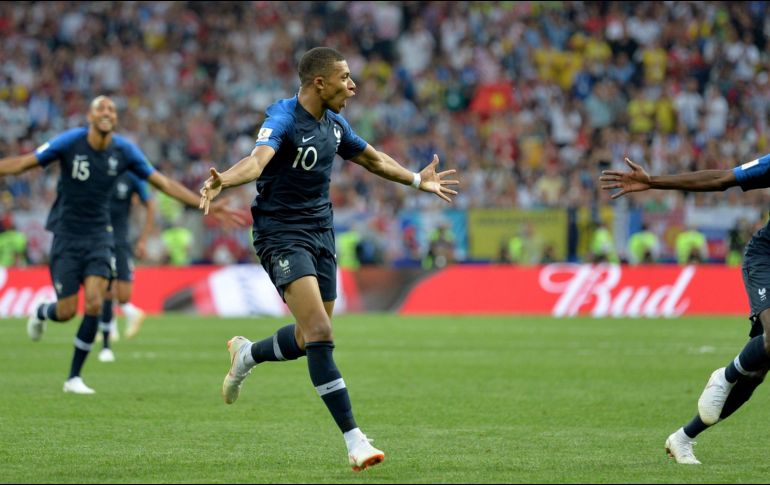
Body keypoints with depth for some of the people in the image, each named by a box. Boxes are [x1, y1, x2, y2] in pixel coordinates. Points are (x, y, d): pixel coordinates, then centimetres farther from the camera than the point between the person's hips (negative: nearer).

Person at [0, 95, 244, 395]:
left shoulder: (124, 151, -4)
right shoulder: (70, 142, -12)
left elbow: (164, 183, 1)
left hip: (99, 237, 2)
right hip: (67, 235, -2)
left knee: (94, 305, -16)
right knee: (67, 311, -5)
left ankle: (74, 377, -2)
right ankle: (41, 312, 35)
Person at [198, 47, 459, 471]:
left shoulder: (334, 125, 8)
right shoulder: (283, 118, -17)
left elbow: (373, 159, 28)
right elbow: (259, 158, -37)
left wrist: (418, 180, 36)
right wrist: (224, 180, -57)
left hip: (320, 234, 8)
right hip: (281, 234, -8)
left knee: (309, 340, 11)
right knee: (320, 332, -19)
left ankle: (246, 355, 42)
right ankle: (354, 441, -19)